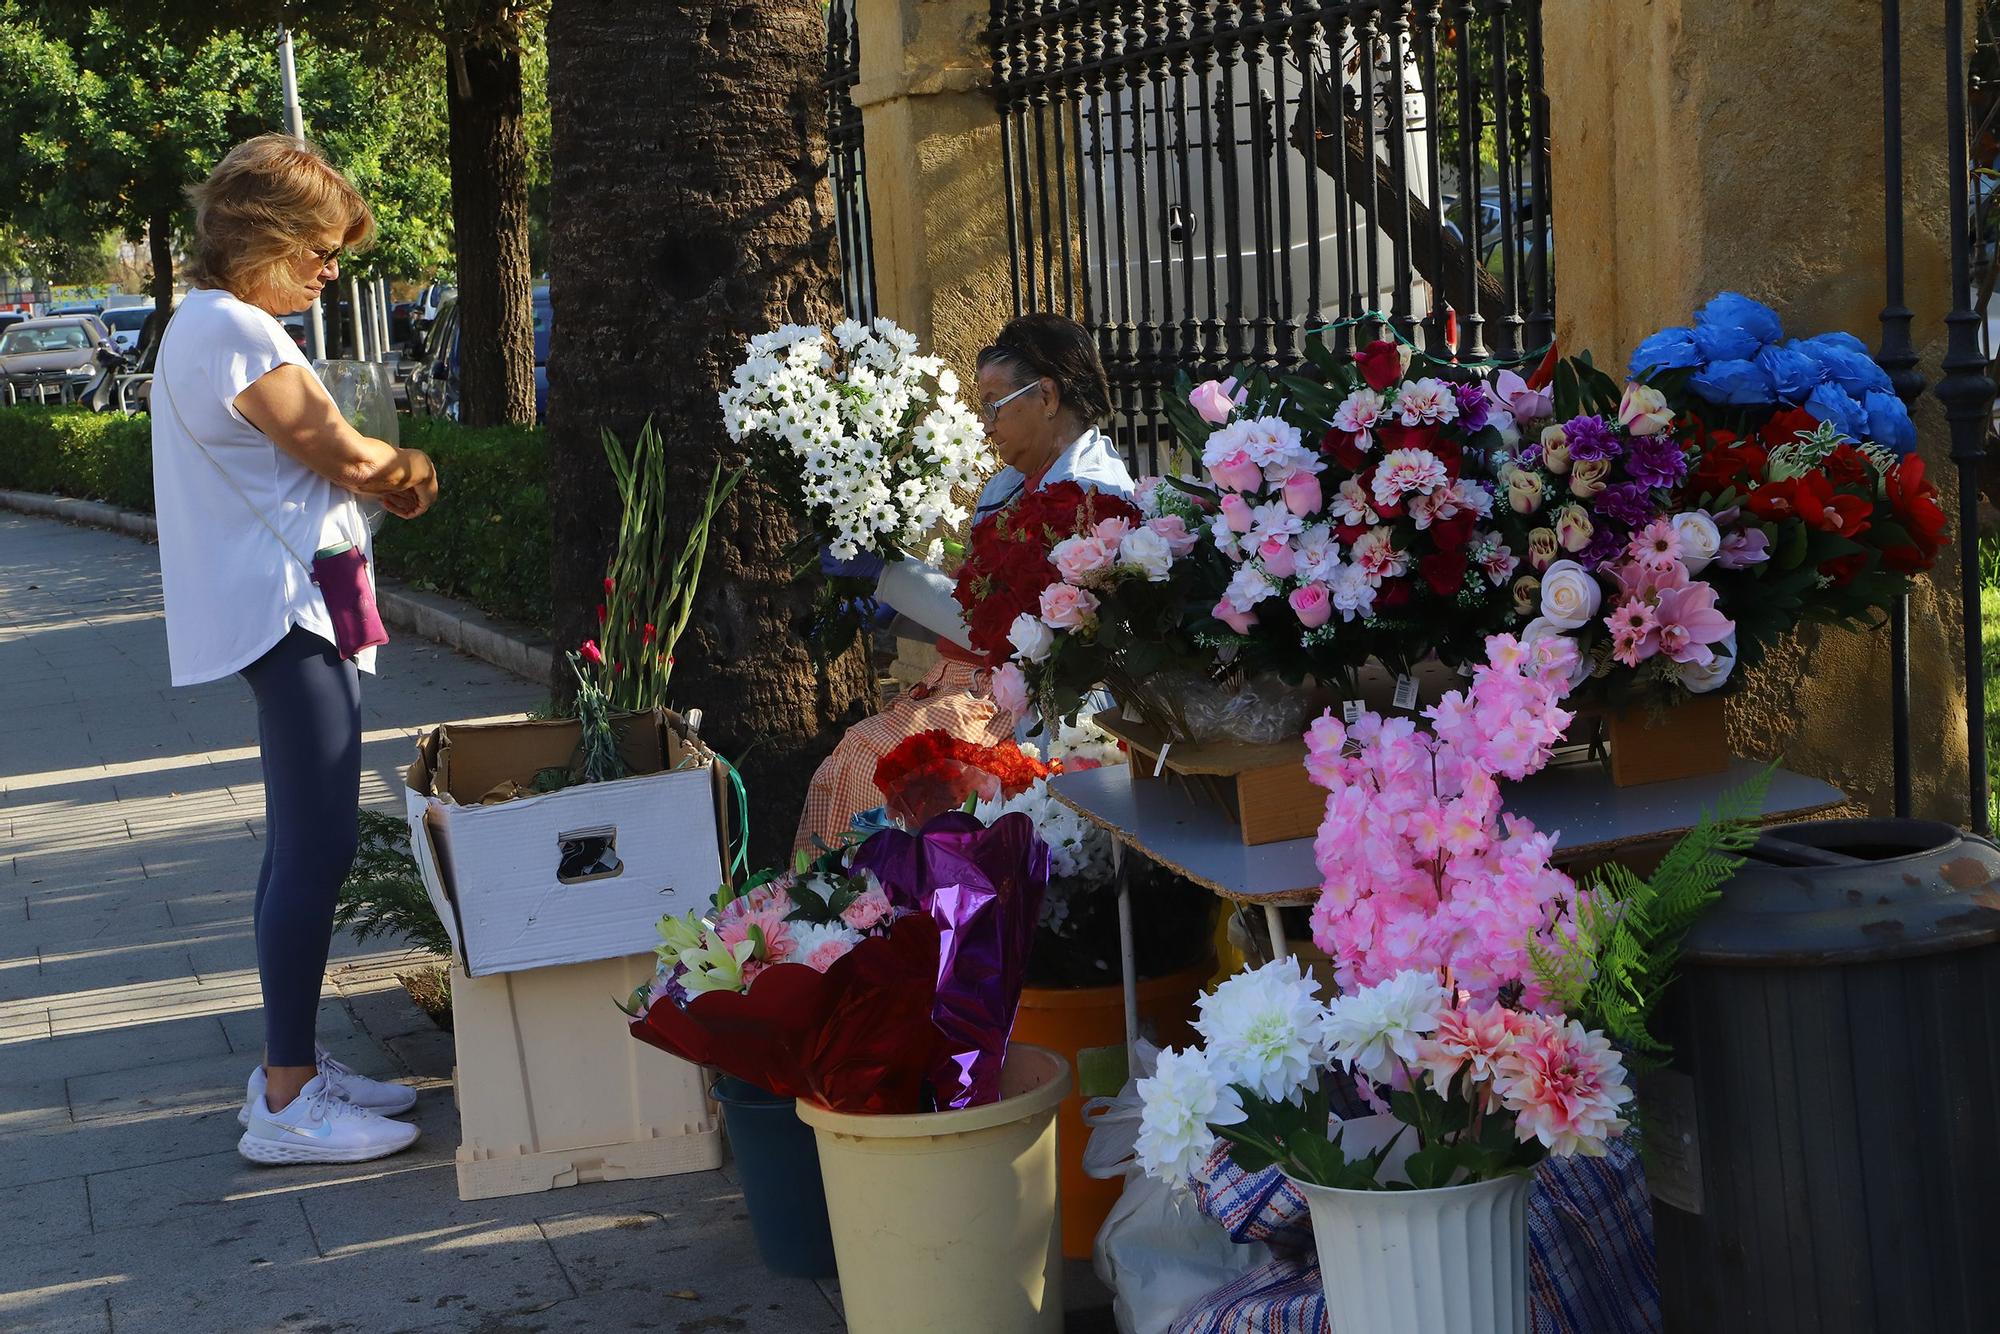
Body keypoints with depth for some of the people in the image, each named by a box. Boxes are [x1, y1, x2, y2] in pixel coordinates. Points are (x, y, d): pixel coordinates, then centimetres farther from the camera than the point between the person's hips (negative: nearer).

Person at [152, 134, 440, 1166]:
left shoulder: (210, 326, 18)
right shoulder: (234, 332, -16)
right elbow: (345, 458, -14)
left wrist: (380, 475, 1)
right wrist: (413, 468, 7)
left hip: (281, 613, 11)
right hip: (286, 614, -11)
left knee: (301, 844, 14)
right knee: (318, 848, -11)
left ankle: (290, 1067, 22)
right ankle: (287, 1104, -8)